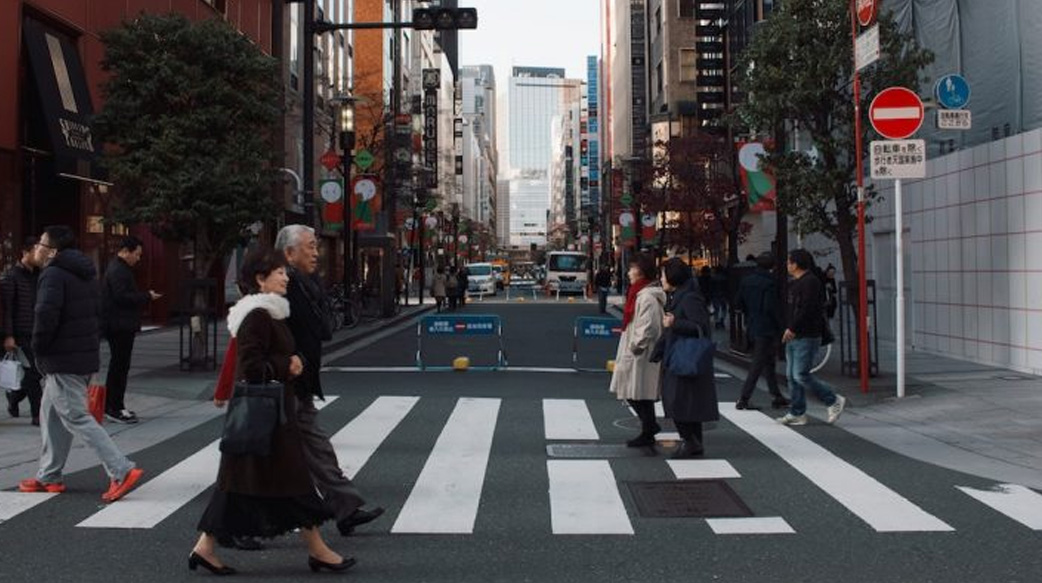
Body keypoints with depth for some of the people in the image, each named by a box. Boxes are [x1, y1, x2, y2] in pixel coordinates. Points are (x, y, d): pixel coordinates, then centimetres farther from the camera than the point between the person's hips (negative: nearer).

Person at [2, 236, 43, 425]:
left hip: (37, 334, 6)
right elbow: (6, 308, -10)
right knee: (32, 373, -5)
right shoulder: (11, 277, -7)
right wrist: (8, 336, -15)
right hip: (21, 335, -6)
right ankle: (38, 414, 2)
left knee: (38, 372, 9)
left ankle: (14, 396, 34)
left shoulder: (38, 275, 12)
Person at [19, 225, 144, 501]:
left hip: (62, 360, -10)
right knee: (51, 415, 20)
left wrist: (39, 348, -11)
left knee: (77, 418, -7)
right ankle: (49, 477, 27)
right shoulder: (87, 274, 14)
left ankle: (122, 471, -13)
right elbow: (97, 311, 18)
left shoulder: (53, 275, -16)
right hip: (85, 354, 10)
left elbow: (46, 314, -27)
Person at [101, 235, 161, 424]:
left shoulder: (121, 269, 19)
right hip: (119, 326, -11)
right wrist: (147, 296, -15)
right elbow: (123, 297, -24)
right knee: (120, 366, -8)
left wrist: (144, 297, 10)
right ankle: (113, 408, -4)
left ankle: (114, 406, 21)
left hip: (121, 326, 11)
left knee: (119, 366, 15)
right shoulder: (117, 271, -15)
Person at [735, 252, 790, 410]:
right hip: (767, 328, -8)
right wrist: (780, 324, -10)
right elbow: (771, 307, -22)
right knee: (759, 363, -3)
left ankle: (777, 397, 24)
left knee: (768, 362, 17)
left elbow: (740, 303, 10)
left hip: (753, 326, 8)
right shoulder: (769, 283, -17)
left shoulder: (747, 280, 6)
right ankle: (743, 399, -5)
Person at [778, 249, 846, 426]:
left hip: (807, 338, -10)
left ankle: (834, 401, 1)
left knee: (801, 375, -12)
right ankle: (797, 414, 13)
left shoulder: (810, 282, -14)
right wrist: (790, 329, 11)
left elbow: (807, 310, -23)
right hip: (794, 338, 10)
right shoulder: (795, 283, 18)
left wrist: (792, 328, -20)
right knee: (792, 376, 8)